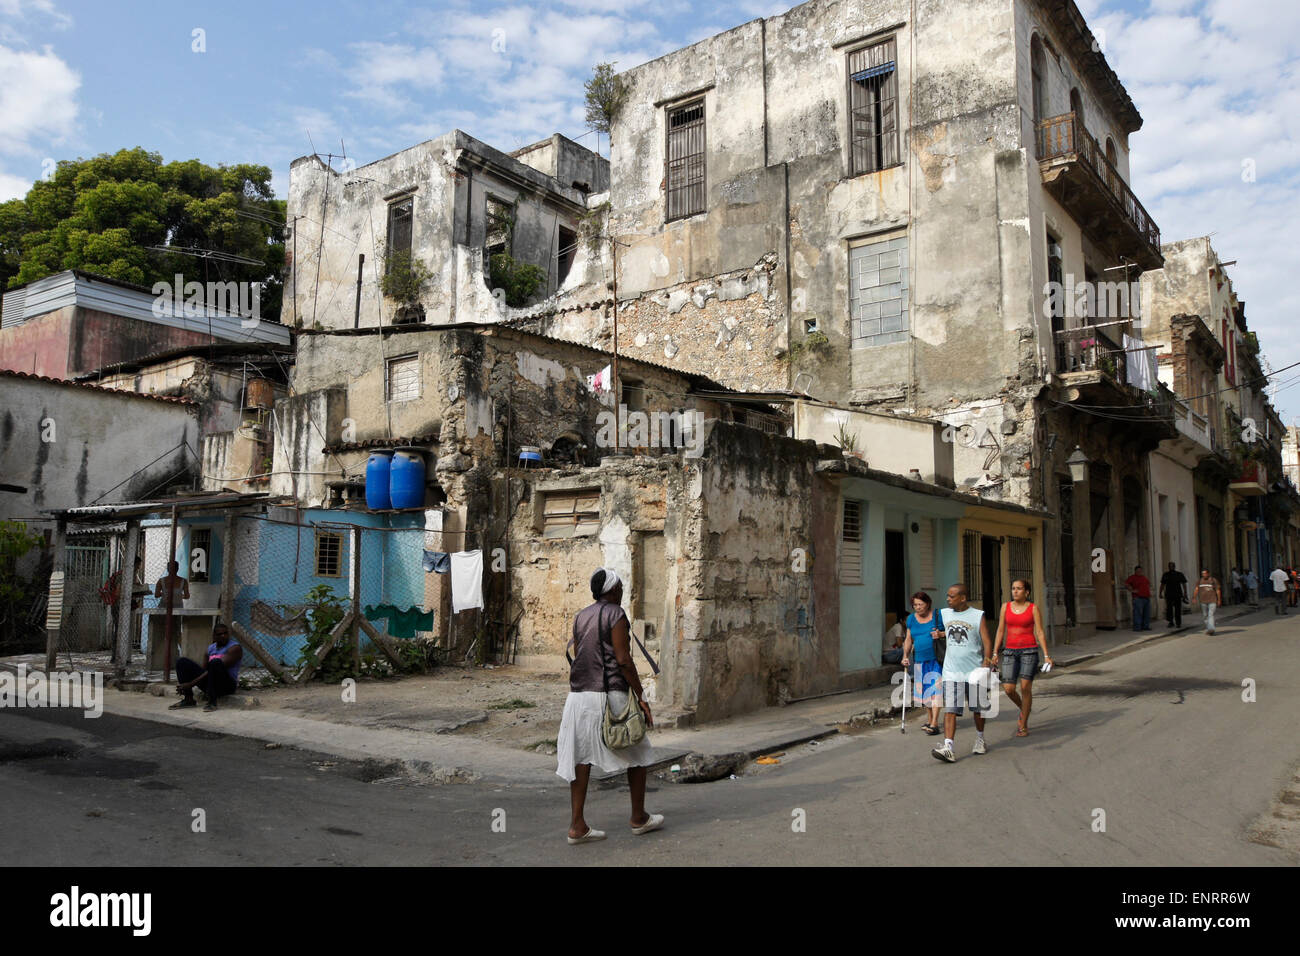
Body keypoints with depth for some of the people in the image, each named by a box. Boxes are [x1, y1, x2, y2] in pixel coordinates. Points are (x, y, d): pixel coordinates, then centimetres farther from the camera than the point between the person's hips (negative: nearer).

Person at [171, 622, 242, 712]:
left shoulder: (235, 647, -11)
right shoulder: (211, 648, 13)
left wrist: (192, 683, -22)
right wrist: (183, 685, -5)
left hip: (227, 685, -7)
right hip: (209, 684, 7)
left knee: (215, 662, -36)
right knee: (182, 662, -2)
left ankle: (212, 702, -30)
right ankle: (188, 699, -7)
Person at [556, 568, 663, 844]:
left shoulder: (580, 617, 13)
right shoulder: (615, 614, -9)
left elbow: (576, 660, 15)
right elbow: (623, 660, -14)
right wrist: (641, 697, -11)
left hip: (578, 696, 7)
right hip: (609, 694, -7)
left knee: (581, 758, 5)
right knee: (637, 754, 10)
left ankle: (577, 825, 5)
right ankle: (639, 818, 19)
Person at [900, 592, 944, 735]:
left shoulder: (938, 615, -3)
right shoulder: (911, 618, 10)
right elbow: (909, 639, 12)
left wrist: (941, 634, -17)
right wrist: (905, 656, 1)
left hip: (936, 659, -5)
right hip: (919, 660, 5)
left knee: (935, 688, -12)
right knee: (924, 690, 8)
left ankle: (934, 724, -14)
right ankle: (931, 719, 24)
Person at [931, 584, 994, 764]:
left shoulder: (978, 616, -4)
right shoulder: (945, 615, 7)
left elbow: (987, 642, -9)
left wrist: (987, 661, -19)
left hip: (975, 671, -2)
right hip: (951, 672, 2)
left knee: (978, 709, 14)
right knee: (950, 710, -9)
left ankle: (980, 739, 37)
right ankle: (948, 748, -17)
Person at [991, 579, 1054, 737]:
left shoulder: (1033, 608, 1)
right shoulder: (1006, 607, 8)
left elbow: (1040, 632, -1)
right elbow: (1000, 631, 10)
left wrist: (1046, 656, -8)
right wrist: (995, 653, 5)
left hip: (1029, 650, -3)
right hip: (1010, 651, 3)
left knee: (1025, 687, -11)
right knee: (1008, 689, -7)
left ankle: (1023, 725, 2)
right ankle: (1023, 708, 25)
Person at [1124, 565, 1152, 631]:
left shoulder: (1144, 577, 19)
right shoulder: (1132, 577, -2)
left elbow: (1149, 583, 36)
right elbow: (1126, 584, -11)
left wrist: (1148, 591, 23)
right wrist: (1132, 590, -14)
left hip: (1147, 598, 7)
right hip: (1138, 598, -7)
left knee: (1147, 613, 8)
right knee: (1138, 613, -10)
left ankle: (1145, 626, 15)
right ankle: (1137, 627, -9)